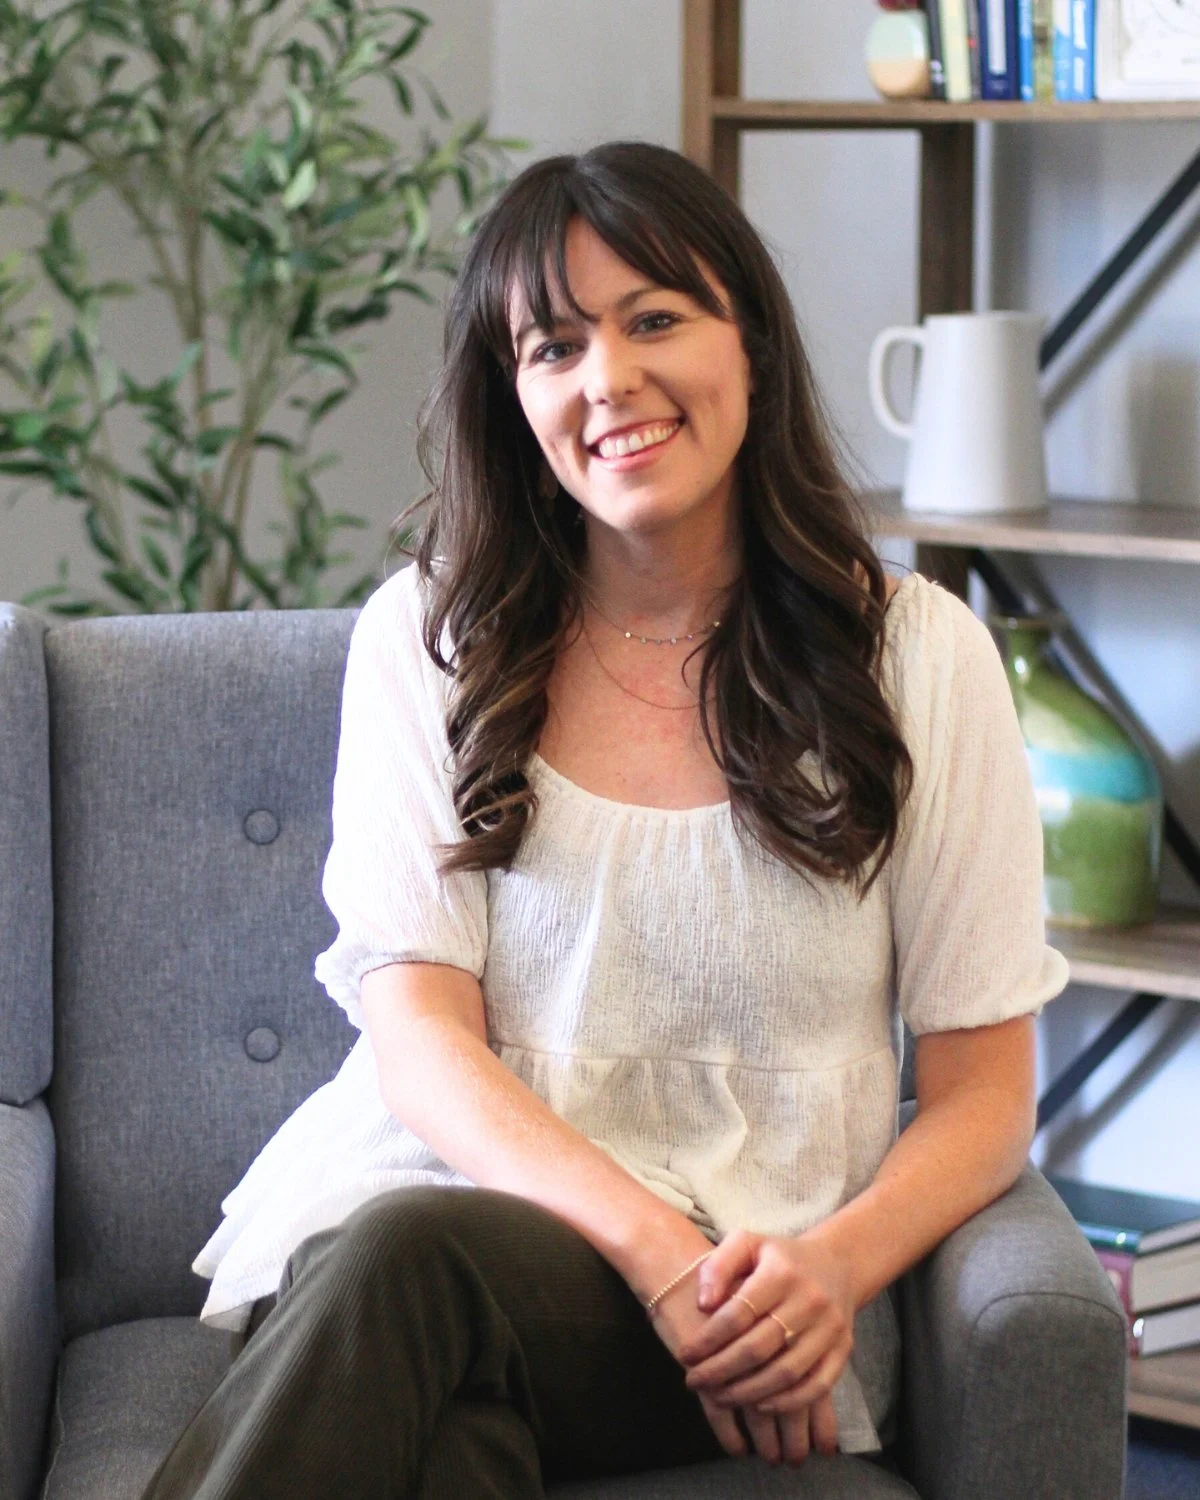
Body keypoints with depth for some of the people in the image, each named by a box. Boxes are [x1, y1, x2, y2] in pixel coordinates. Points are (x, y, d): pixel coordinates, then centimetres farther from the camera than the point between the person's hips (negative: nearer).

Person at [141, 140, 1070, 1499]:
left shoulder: (917, 656, 6)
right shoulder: (425, 641, 9)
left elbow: (982, 1093, 6)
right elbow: (420, 1034, 0)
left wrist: (837, 1263, -16)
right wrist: (657, 1247, -17)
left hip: (753, 1305, 0)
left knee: (409, 1253, -35)